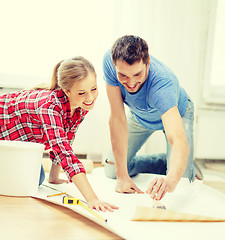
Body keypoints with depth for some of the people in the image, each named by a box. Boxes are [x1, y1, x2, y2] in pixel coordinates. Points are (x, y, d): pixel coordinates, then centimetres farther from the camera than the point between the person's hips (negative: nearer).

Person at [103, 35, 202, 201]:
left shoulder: (162, 83, -46)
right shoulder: (110, 60, -36)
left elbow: (179, 141, -56)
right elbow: (117, 118, -30)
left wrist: (171, 180, -77)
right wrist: (122, 176, -32)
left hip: (177, 114, -3)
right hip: (140, 116, 4)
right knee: (112, 171, -2)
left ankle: (188, 166, 19)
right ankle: (165, 162, 20)